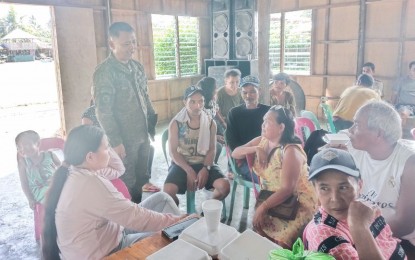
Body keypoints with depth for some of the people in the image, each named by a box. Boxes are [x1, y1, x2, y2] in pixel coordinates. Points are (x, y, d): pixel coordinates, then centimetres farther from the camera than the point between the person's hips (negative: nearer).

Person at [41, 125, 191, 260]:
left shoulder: (72, 175, -2)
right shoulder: (92, 184, -32)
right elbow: (135, 217, -25)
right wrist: (176, 220, -15)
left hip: (103, 235, 9)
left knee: (162, 199, 7)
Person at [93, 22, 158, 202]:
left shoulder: (137, 66, 7)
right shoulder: (104, 72, -16)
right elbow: (103, 111, -17)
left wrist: (152, 122, 13)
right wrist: (115, 142, -18)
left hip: (143, 135, 7)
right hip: (124, 139, -7)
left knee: (141, 178, 17)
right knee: (127, 183, 8)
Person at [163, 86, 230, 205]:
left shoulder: (210, 123, 1)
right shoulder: (176, 123, -5)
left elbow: (211, 149, 2)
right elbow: (173, 151, -5)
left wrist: (205, 168, -16)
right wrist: (189, 170, -17)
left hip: (204, 164, 2)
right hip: (182, 164, -1)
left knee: (224, 186, -23)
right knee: (168, 191, -28)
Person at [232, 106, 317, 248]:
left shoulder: (291, 151, -23)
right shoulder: (262, 141, 0)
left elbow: (287, 189, -28)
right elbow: (235, 153, 0)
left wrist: (263, 207, -28)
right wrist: (255, 149, -16)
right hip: (273, 200, 7)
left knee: (282, 242, -24)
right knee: (257, 223, -12)